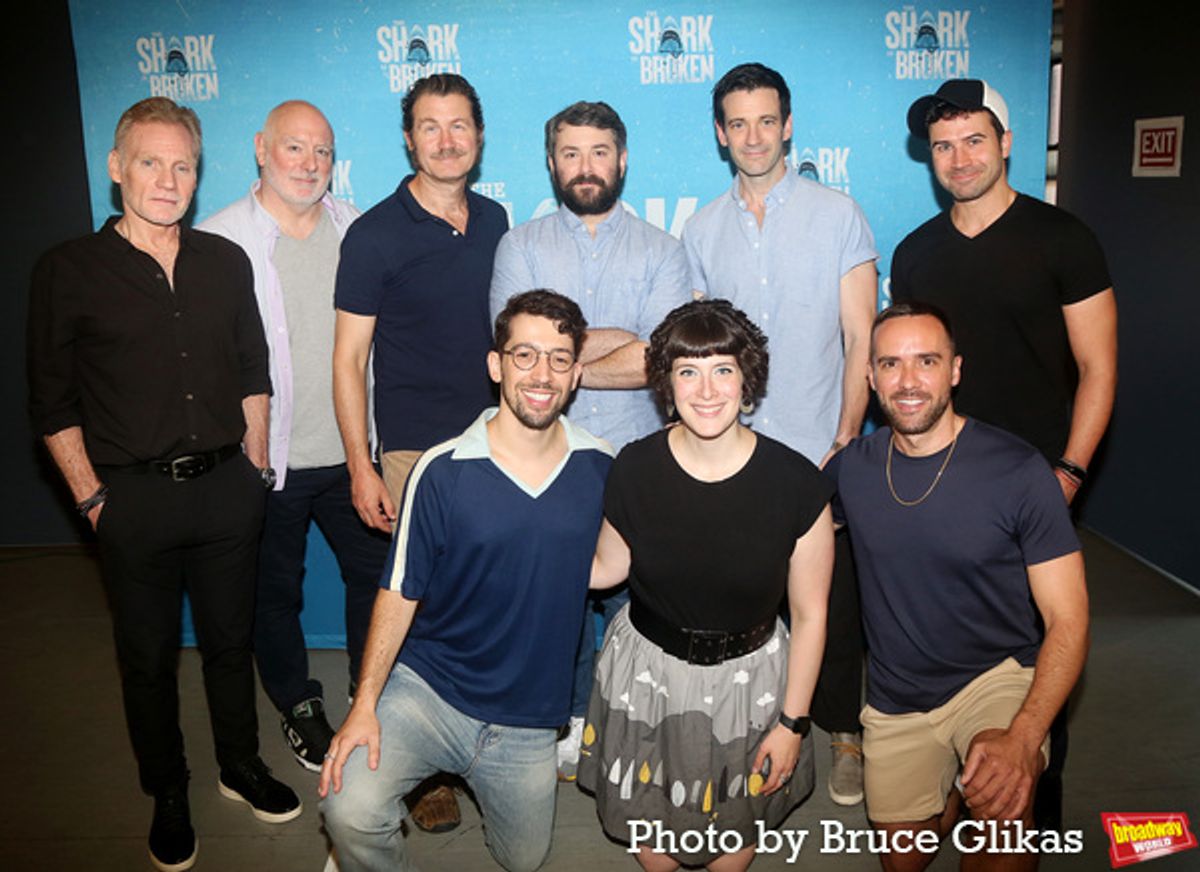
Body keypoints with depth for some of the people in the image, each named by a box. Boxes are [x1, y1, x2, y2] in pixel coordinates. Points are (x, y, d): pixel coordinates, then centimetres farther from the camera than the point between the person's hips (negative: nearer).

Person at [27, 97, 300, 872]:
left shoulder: (226, 262, 4)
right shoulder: (68, 271, -5)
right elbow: (53, 403, -3)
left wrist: (253, 469, 5)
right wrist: (91, 499, -6)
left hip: (226, 489, 3)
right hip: (135, 497, -2)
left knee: (231, 639, 17)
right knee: (149, 655, 13)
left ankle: (242, 766, 38)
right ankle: (168, 795, 33)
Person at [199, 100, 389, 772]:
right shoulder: (217, 240, -8)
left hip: (351, 453, 3)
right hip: (266, 462, -3)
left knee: (377, 573, 15)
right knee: (276, 592, 14)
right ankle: (298, 705, 38)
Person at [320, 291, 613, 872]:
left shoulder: (601, 469, -7)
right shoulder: (444, 472, -15)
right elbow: (399, 592, -8)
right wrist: (365, 704, -14)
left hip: (528, 715, 3)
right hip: (427, 688, -2)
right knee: (349, 812, -26)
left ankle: (471, 779, 48)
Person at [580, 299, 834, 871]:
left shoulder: (795, 482, -20)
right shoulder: (635, 469, -16)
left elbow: (809, 613, -10)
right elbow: (608, 567, 1)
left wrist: (792, 722, -5)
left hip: (747, 679, -1)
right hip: (647, 672, 1)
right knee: (649, 825, 22)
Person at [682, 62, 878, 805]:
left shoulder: (838, 214, 1)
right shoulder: (703, 230, 8)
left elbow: (860, 338, -2)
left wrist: (846, 438, -8)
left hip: (819, 448, -2)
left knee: (832, 597, 5)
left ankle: (844, 732, 25)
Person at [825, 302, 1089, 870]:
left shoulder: (1018, 471, -17)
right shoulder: (851, 467, -7)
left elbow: (1067, 621, -15)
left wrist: (1022, 738, -30)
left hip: (997, 675, -3)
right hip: (895, 696, 4)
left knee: (1001, 803, -34)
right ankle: (952, 788, 45)